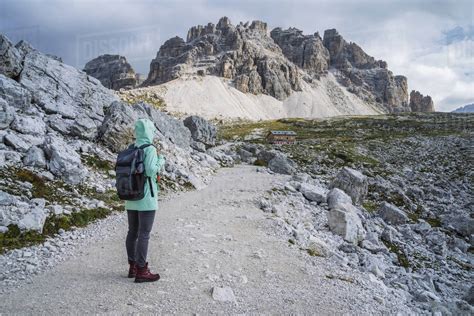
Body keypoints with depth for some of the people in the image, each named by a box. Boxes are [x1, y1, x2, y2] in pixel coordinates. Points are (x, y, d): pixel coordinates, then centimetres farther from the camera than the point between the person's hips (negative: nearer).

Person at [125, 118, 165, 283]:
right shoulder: (150, 149, -14)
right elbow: (151, 170, -23)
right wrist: (161, 160, -6)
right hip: (146, 200, -7)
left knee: (132, 232, 15)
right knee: (144, 234, 0)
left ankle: (133, 266, 25)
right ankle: (141, 271, 6)